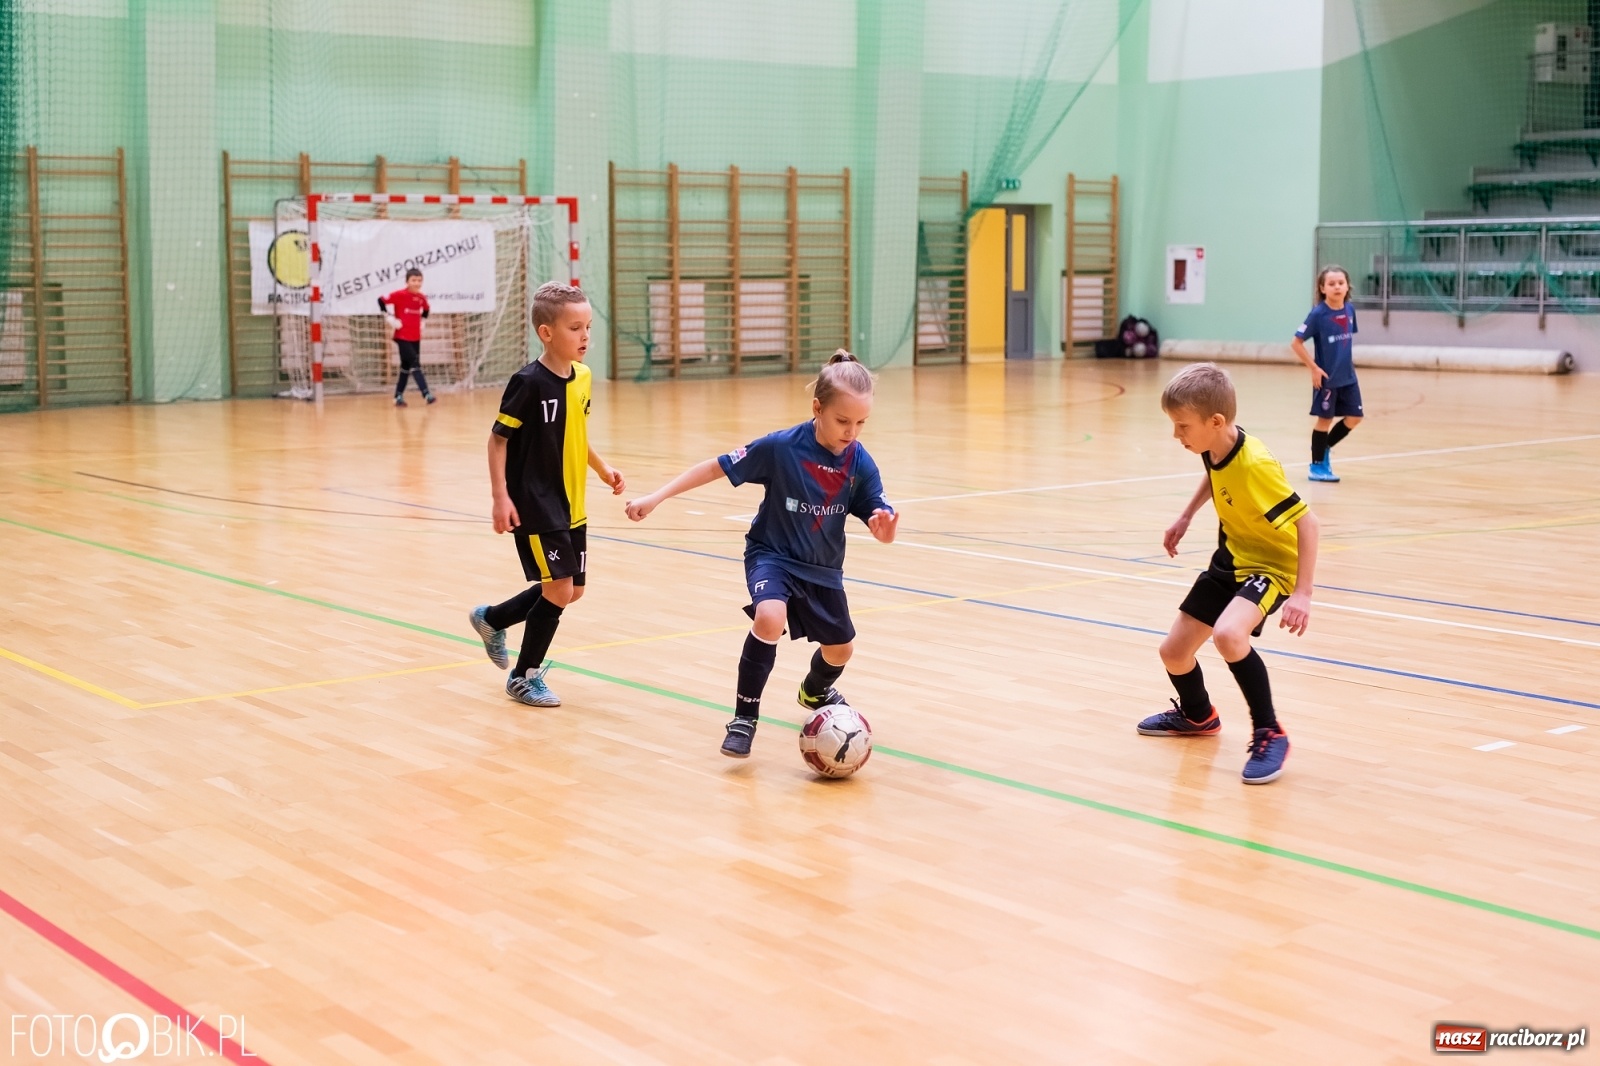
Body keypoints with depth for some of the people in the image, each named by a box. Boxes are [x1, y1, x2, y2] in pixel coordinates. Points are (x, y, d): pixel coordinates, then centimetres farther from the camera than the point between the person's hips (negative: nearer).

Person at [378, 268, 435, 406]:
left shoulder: (422, 298, 5)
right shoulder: (399, 295, -13)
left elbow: (425, 310, 26)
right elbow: (382, 301, -15)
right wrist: (391, 318, -15)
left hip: (416, 337, 6)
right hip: (402, 336, -6)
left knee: (406, 366, 11)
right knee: (415, 363, -15)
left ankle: (399, 396, 20)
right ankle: (426, 393, -20)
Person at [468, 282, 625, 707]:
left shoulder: (583, 377, 4)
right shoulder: (529, 382, -17)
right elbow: (498, 438, -13)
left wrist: (604, 469, 8)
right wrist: (500, 497, -17)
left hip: (571, 505, 8)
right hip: (533, 505, -8)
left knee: (572, 591, 13)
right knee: (559, 588, -8)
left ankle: (492, 619, 35)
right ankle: (524, 676, 11)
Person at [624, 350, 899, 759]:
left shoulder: (860, 463, -16)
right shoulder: (781, 447, -24)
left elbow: (881, 529, -13)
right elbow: (718, 467, -15)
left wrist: (885, 526, -38)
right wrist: (657, 497, -18)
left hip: (823, 568, 4)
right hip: (772, 554, -4)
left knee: (841, 648, 16)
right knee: (770, 617, -33)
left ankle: (816, 691, 54)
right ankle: (745, 716, -15)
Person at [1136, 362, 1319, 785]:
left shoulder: (1254, 465, -32)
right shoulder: (1214, 448, -9)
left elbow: (1307, 522, -28)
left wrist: (1302, 593, -31)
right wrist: (1185, 516, 15)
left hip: (1271, 564, -8)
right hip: (1231, 558, 8)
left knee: (1228, 634, -36)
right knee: (1173, 650, 12)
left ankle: (1269, 734, -18)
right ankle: (1197, 716, 44)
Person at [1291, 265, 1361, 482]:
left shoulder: (1350, 309, -1)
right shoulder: (1318, 314, -17)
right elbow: (1296, 343, -14)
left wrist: (1348, 358, 8)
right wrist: (1313, 368, -16)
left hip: (1348, 376, 6)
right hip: (1327, 377, -6)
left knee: (1354, 417, 8)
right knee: (1325, 419, 3)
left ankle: (1326, 448, 29)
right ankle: (1317, 466, 16)